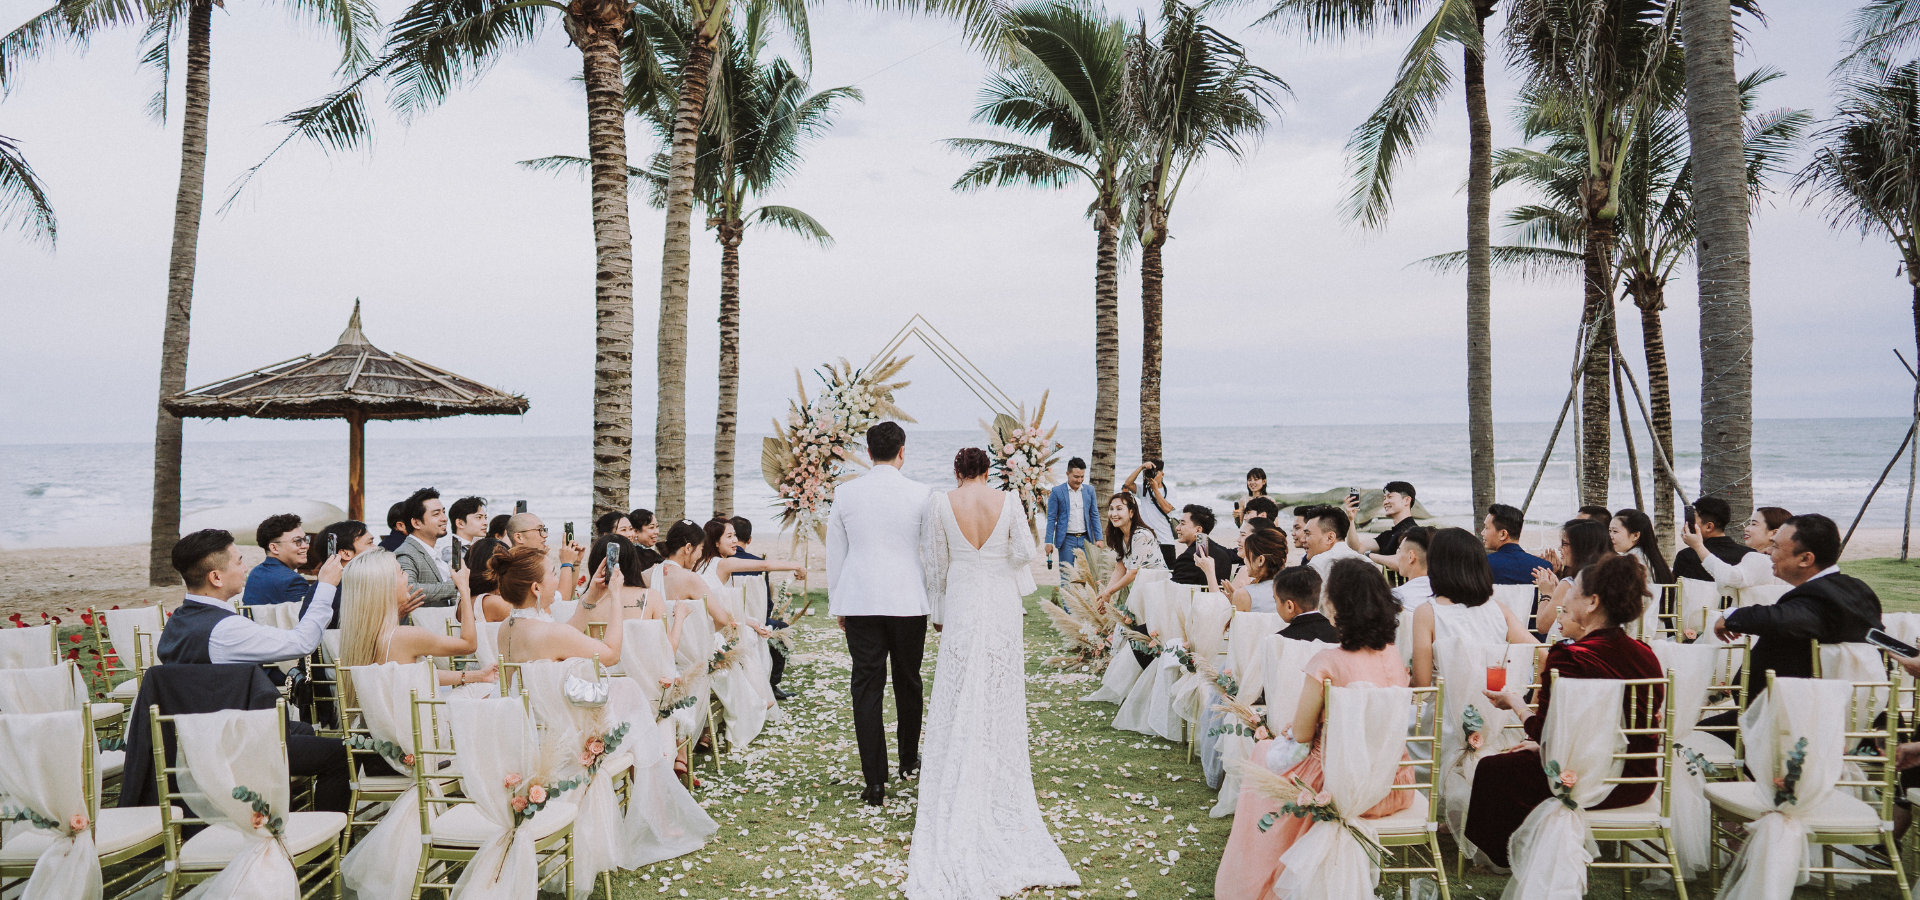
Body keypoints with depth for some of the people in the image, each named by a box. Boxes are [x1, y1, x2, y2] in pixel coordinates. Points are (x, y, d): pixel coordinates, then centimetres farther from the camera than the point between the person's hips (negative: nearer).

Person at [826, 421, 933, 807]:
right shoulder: (920, 494, -5)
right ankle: (909, 761, 35)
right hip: (908, 602, 0)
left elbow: (834, 554, 7)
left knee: (867, 688, 2)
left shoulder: (845, 493, 1)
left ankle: (875, 782, 1)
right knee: (908, 682, 17)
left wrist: (837, 604, 16)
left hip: (859, 602, 1)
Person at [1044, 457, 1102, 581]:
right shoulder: (1057, 492, -3)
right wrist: (1049, 542, -6)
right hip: (1066, 540, -3)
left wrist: (1098, 538, 5)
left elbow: (1094, 515, 11)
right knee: (1066, 576, 1)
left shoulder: (1089, 490, 6)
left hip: (1084, 539, 3)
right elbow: (1051, 518, -1)